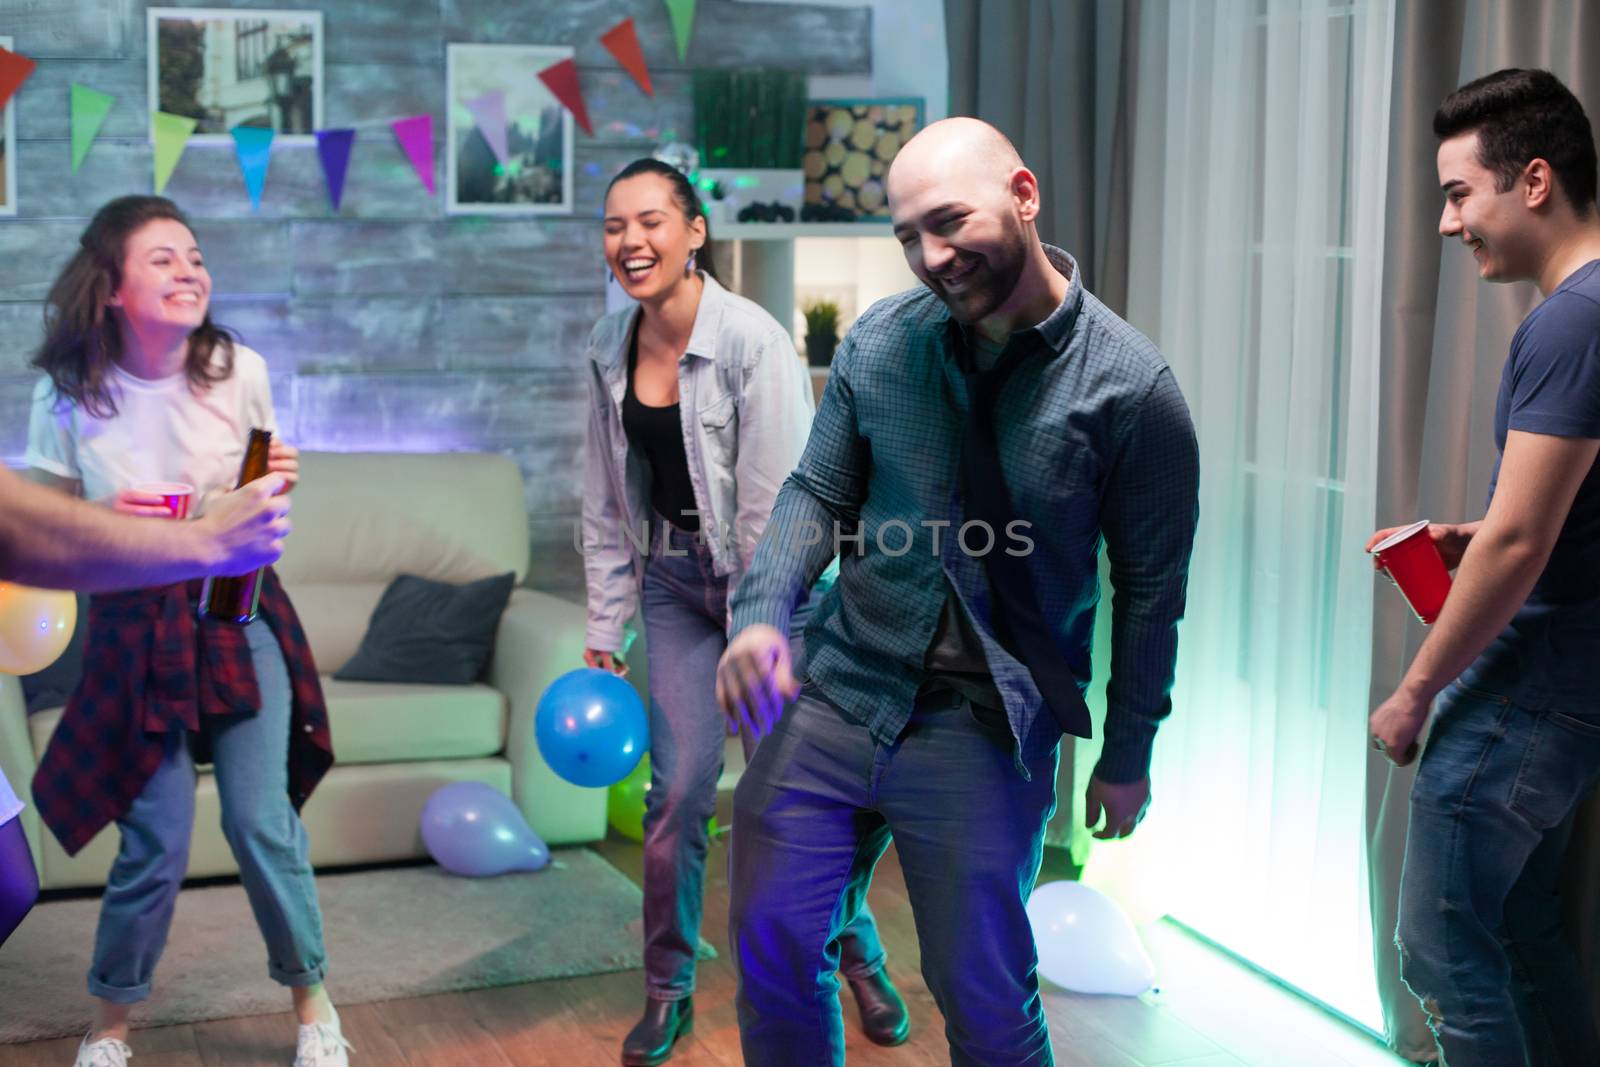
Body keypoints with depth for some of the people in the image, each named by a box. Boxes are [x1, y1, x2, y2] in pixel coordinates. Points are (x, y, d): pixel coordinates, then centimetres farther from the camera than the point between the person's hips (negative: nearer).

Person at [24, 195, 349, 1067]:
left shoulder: (239, 372, -6)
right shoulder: (66, 396, -10)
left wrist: (278, 486, -15)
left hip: (239, 615, 1)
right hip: (133, 629, -1)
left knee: (261, 820, -4)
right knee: (157, 842, 1)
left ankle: (310, 997, 20)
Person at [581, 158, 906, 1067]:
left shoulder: (752, 341, -19)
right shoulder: (610, 348, -1)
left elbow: (775, 505, -18)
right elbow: (607, 505, 7)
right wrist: (605, 631, 6)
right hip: (675, 581, 4)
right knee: (680, 787, 1)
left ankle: (861, 958, 30)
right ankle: (668, 990, 19)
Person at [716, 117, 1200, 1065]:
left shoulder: (1131, 386, -11)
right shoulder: (881, 341, -1)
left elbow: (1150, 585, -2)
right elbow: (819, 494, 7)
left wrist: (1128, 755, 4)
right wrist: (762, 614, -11)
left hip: (987, 731, -3)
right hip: (838, 693, 4)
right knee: (772, 948, 11)